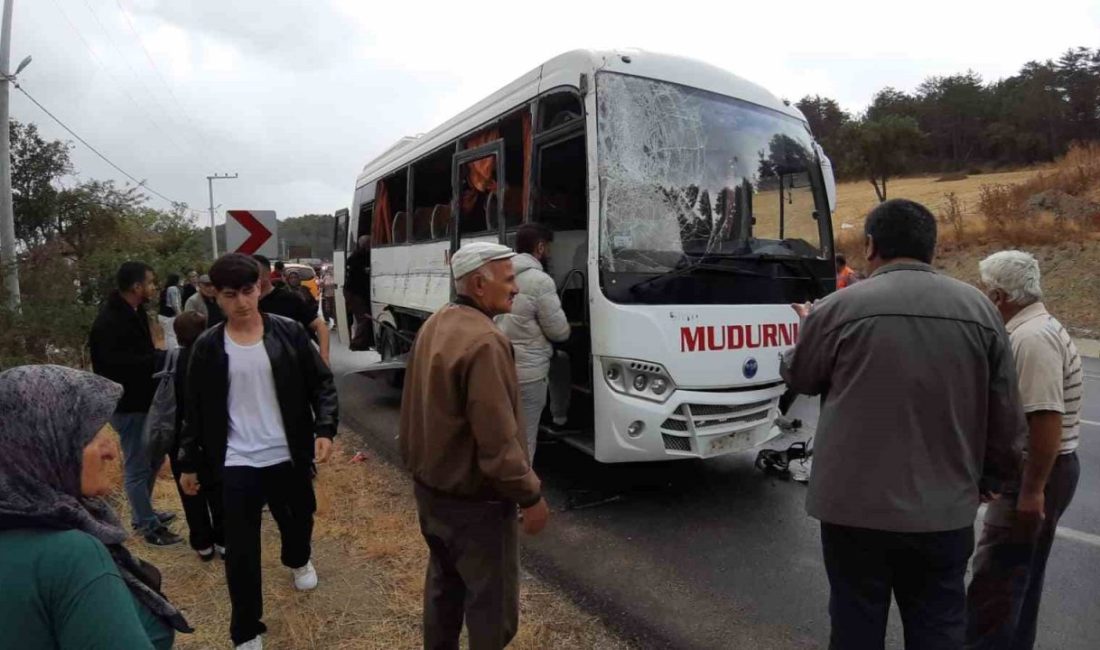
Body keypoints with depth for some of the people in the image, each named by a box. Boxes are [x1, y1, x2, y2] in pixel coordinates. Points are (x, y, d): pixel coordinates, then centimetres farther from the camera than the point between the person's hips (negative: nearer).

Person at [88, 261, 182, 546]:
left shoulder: (133, 312, 9)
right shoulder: (109, 322, -21)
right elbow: (118, 365, -28)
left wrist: (159, 357, -5)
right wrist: (162, 357, -25)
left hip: (142, 400, 10)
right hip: (127, 404, -10)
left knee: (153, 458, 21)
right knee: (138, 466, 2)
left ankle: (142, 513, 37)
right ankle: (149, 526, 15)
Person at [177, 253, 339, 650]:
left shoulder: (289, 334, -6)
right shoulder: (207, 347, -3)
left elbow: (321, 383, -2)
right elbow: (196, 410, 4)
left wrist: (325, 429, -16)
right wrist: (189, 464, 7)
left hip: (288, 457, 1)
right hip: (236, 464, -1)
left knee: (298, 519, 22)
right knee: (241, 550, 5)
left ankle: (297, 561, 57)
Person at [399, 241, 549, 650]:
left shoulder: (433, 326, 3)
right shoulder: (484, 341, -27)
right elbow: (497, 439, -27)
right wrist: (530, 495, -15)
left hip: (430, 486, 9)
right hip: (473, 500, -9)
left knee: (443, 583, 25)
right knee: (492, 602, 7)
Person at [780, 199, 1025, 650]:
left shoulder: (841, 308, -11)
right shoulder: (980, 308, 0)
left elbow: (799, 377, 6)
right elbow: (1006, 415, 6)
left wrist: (807, 328, 26)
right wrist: (994, 478, 22)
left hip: (856, 506, -3)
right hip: (946, 510, 3)